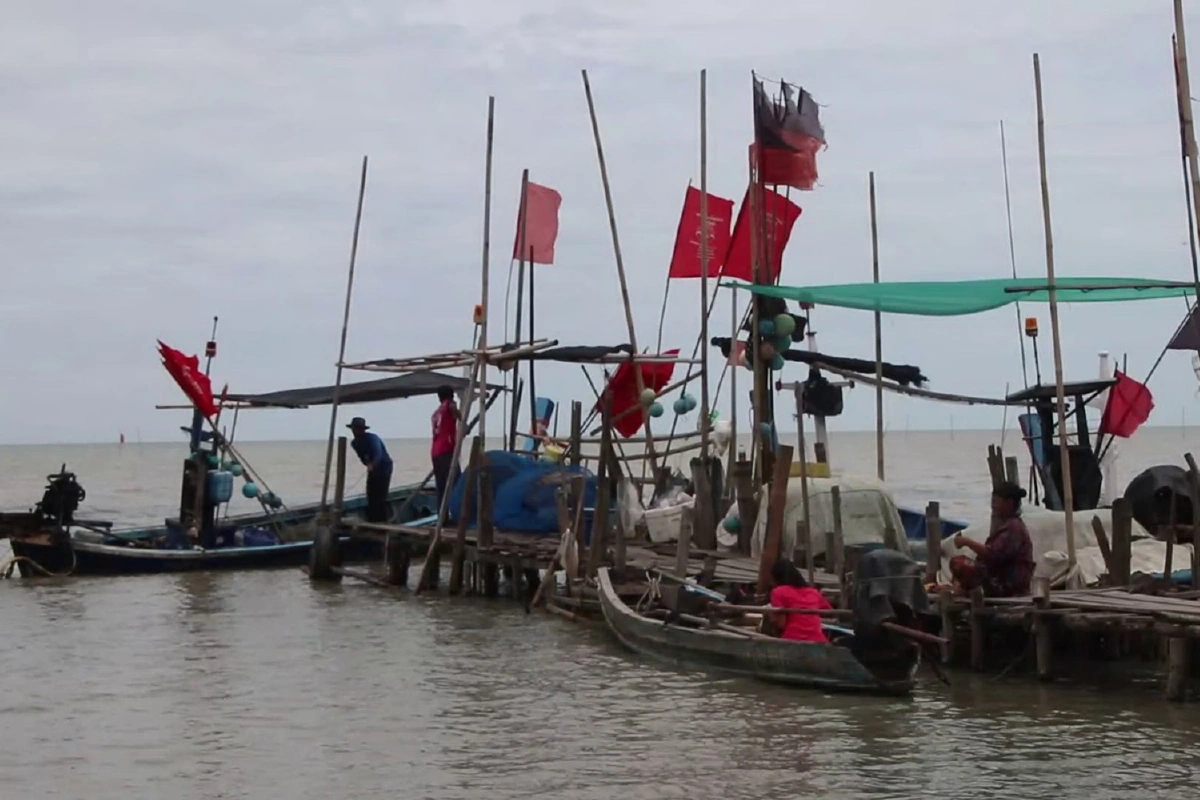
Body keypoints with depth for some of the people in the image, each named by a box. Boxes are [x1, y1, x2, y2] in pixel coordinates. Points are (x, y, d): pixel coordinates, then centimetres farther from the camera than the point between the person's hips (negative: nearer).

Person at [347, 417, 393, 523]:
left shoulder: (372, 438, -26)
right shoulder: (354, 443, -2)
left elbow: (378, 454, -42)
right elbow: (362, 456, 6)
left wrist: (372, 465, -61)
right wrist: (368, 464, -17)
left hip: (384, 467, -7)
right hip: (372, 468, 7)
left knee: (380, 497, -13)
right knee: (371, 496, 6)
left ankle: (382, 521, -11)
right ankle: (371, 521, 12)